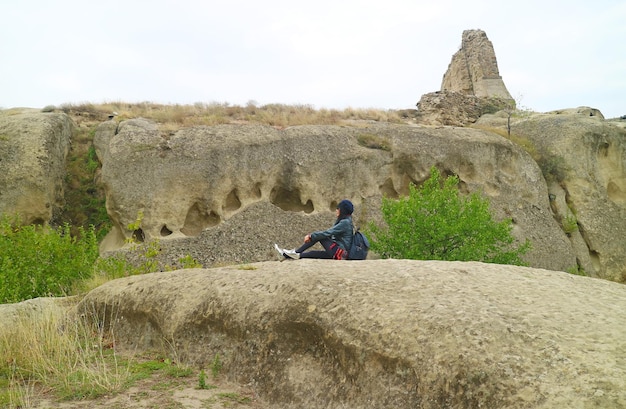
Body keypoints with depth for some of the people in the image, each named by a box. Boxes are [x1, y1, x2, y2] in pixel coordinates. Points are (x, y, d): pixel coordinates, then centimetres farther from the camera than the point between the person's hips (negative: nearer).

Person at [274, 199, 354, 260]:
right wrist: (312, 235, 6)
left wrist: (311, 236, -9)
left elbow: (327, 233, -17)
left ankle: (295, 252, -7)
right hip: (337, 252, 9)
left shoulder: (345, 222, -12)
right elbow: (329, 234, 17)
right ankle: (286, 255, 1)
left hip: (340, 253, -9)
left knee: (319, 237, -10)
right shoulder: (345, 221, 18)